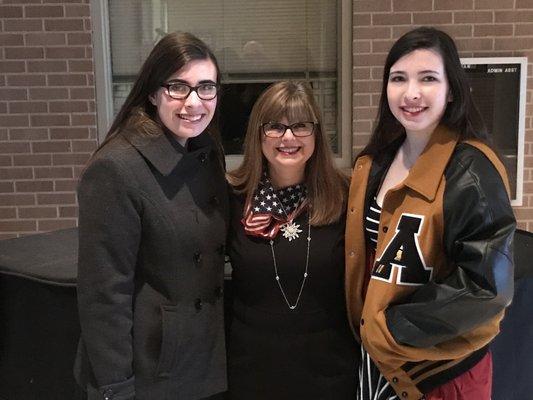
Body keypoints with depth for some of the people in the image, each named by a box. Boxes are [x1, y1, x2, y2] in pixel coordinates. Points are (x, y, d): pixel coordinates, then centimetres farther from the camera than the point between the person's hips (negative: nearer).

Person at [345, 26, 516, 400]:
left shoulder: (471, 170, -19)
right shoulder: (375, 162, 2)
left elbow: (486, 284, -23)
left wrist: (390, 328, -18)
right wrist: (366, 328, 2)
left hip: (441, 369, -6)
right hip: (376, 357, 6)